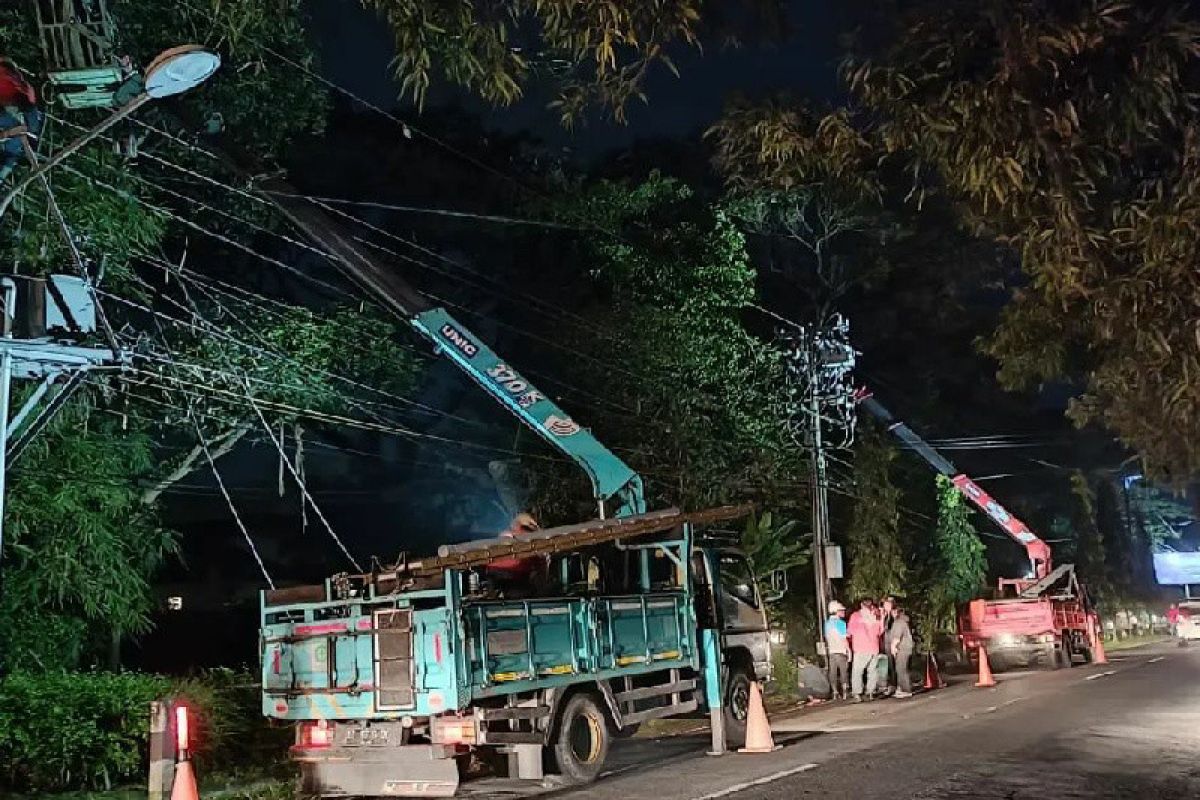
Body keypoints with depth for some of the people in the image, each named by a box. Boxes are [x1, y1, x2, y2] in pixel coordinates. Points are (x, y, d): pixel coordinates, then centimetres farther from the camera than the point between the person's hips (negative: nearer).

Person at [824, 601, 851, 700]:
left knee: (833, 672, 6)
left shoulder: (827, 623, 8)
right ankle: (845, 693, 4)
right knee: (844, 672, 2)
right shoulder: (840, 623, -11)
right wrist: (849, 650, -5)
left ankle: (835, 693, 6)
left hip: (831, 651, 6)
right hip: (840, 651, -6)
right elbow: (844, 639, -12)